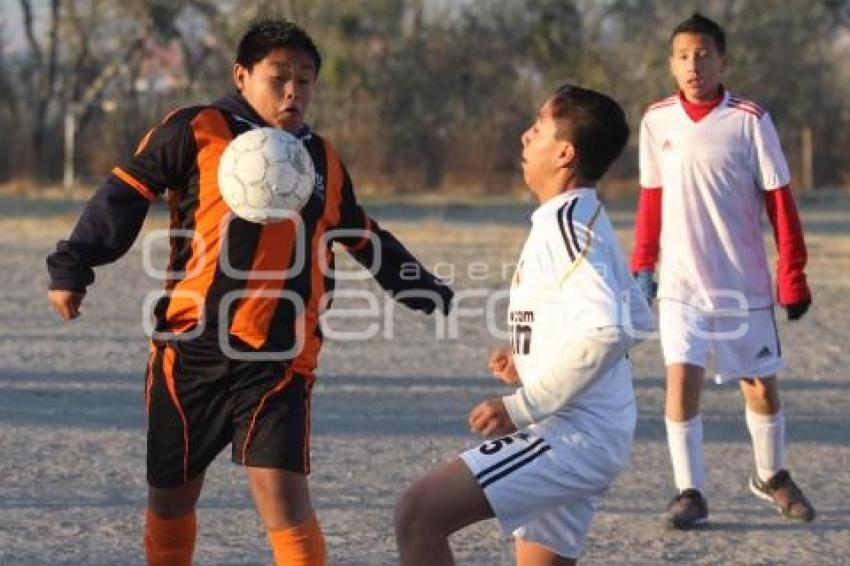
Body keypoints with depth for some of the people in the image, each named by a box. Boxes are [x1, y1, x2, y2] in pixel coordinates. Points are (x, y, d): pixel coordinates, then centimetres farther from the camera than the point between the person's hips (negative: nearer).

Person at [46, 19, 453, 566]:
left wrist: (433, 294, 30)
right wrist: (72, 268, -9)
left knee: (282, 490, -15)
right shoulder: (197, 131, 0)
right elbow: (124, 195, 0)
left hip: (280, 358, 2)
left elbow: (368, 241, 27)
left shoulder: (325, 162, 14)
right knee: (170, 497, 9)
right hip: (191, 350, -1)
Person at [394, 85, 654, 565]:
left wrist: (524, 406, -22)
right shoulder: (587, 220, 15)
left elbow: (607, 331, -27)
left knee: (419, 514, -18)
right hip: (586, 435, 11)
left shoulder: (564, 220, -15)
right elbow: (636, 320, 25)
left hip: (570, 432, -11)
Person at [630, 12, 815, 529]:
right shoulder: (657, 121, 0)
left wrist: (794, 277, -8)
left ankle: (772, 477, 33)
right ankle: (690, 493, -4)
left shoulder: (750, 120, -9)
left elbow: (779, 201, -6)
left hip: (745, 285, -1)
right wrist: (642, 266, 9)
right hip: (681, 284, 1)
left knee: (762, 388, 9)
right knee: (681, 379, -13)